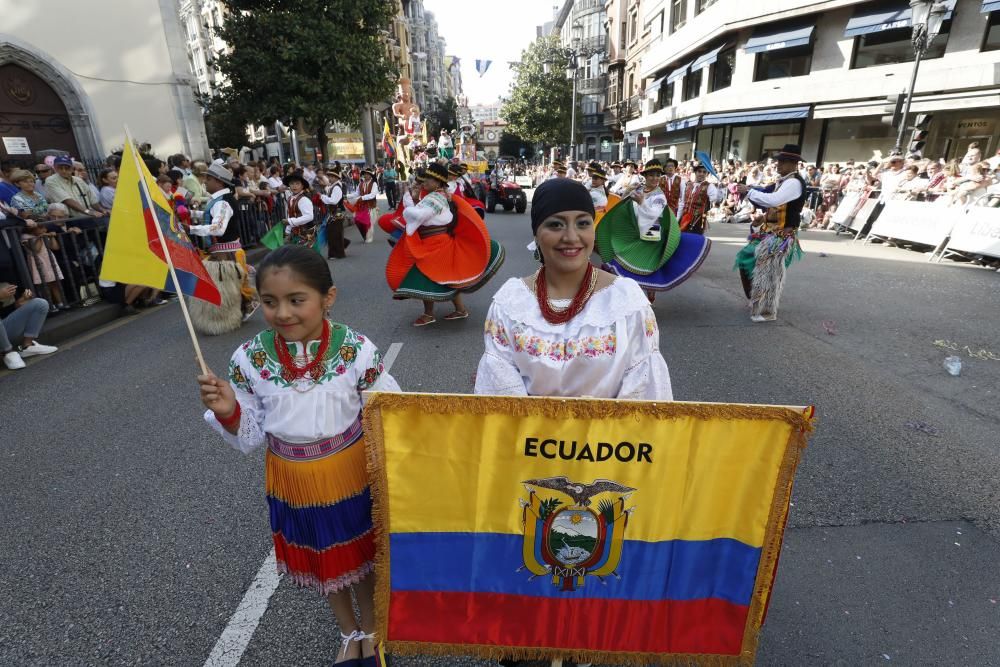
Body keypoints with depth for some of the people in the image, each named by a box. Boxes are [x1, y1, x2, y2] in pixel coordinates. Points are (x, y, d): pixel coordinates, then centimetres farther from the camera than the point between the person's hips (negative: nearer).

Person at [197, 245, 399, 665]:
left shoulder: (357, 350, -21)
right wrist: (228, 413, -23)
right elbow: (250, 440, -5)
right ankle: (349, 633, 55)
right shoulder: (249, 359, -14)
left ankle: (369, 631, 52)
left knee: (359, 554, 20)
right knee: (319, 562, 24)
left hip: (350, 475, -2)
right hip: (292, 482, 3)